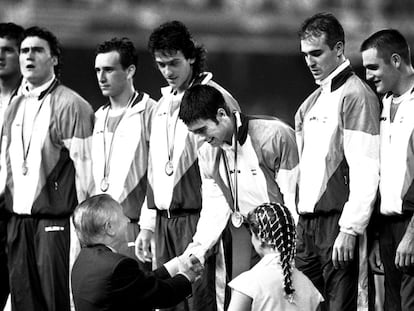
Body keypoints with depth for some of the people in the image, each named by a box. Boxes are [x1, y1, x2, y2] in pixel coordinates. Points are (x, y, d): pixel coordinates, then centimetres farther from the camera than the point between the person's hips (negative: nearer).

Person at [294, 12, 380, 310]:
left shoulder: (355, 96, -8)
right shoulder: (311, 102, 19)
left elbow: (365, 172, -15)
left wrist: (350, 230, -19)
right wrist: (297, 224, 13)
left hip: (338, 223, -8)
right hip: (307, 224, 8)